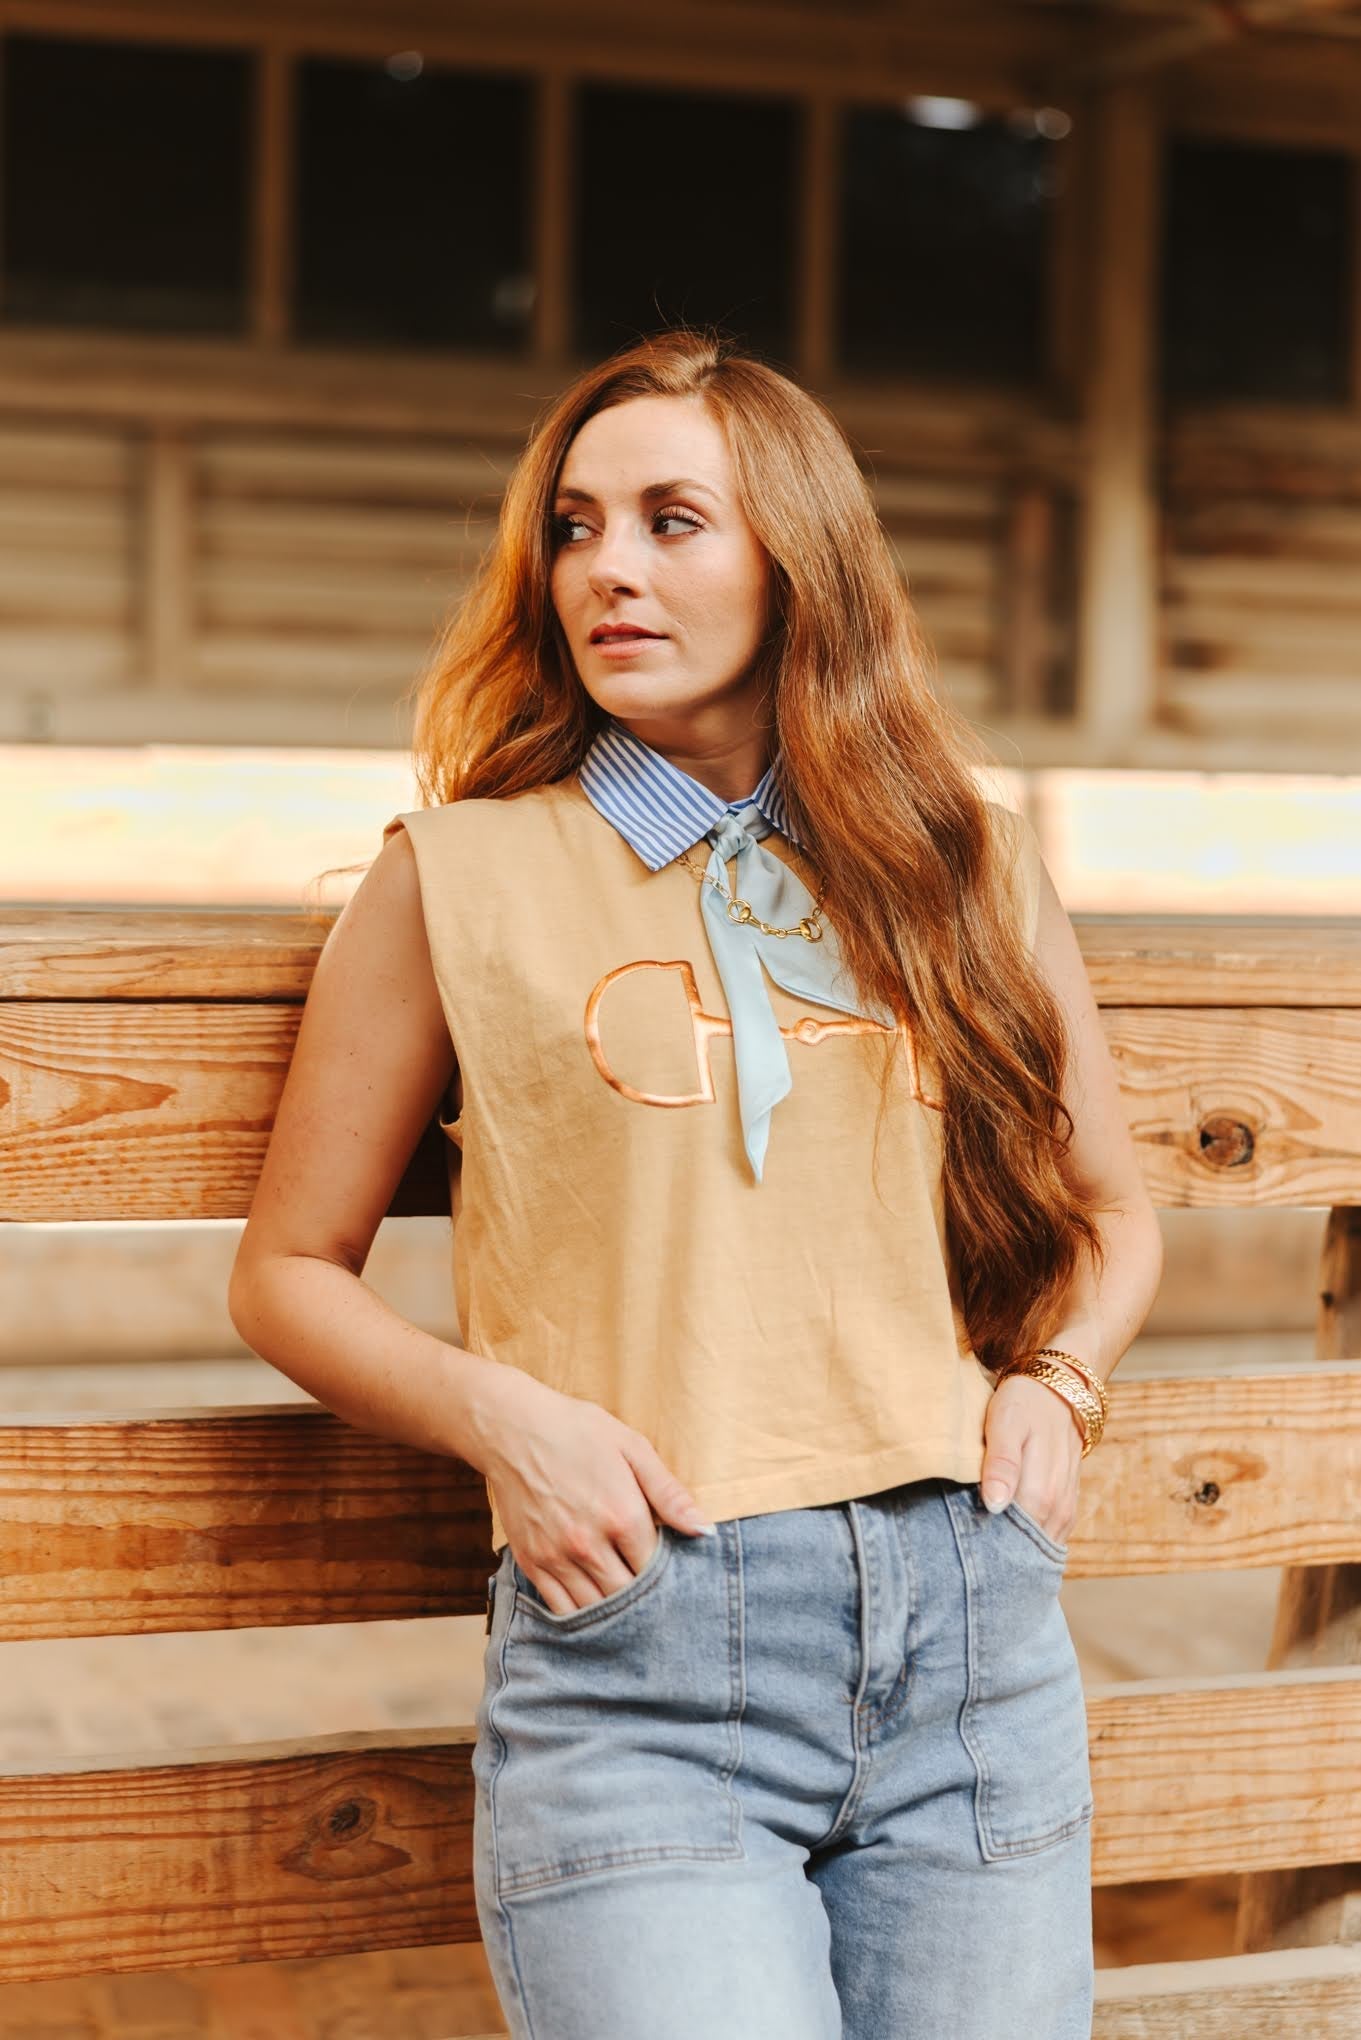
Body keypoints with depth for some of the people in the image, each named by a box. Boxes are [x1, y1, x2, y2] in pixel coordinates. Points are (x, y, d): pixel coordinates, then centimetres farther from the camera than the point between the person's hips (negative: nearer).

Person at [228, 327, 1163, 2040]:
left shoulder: (961, 869, 11)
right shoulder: (460, 876, 4)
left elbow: (1108, 1208, 23)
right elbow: (287, 1273, 8)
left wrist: (1055, 1384, 3)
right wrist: (501, 1416, -9)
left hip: (976, 1631, 3)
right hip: (635, 1652, -3)